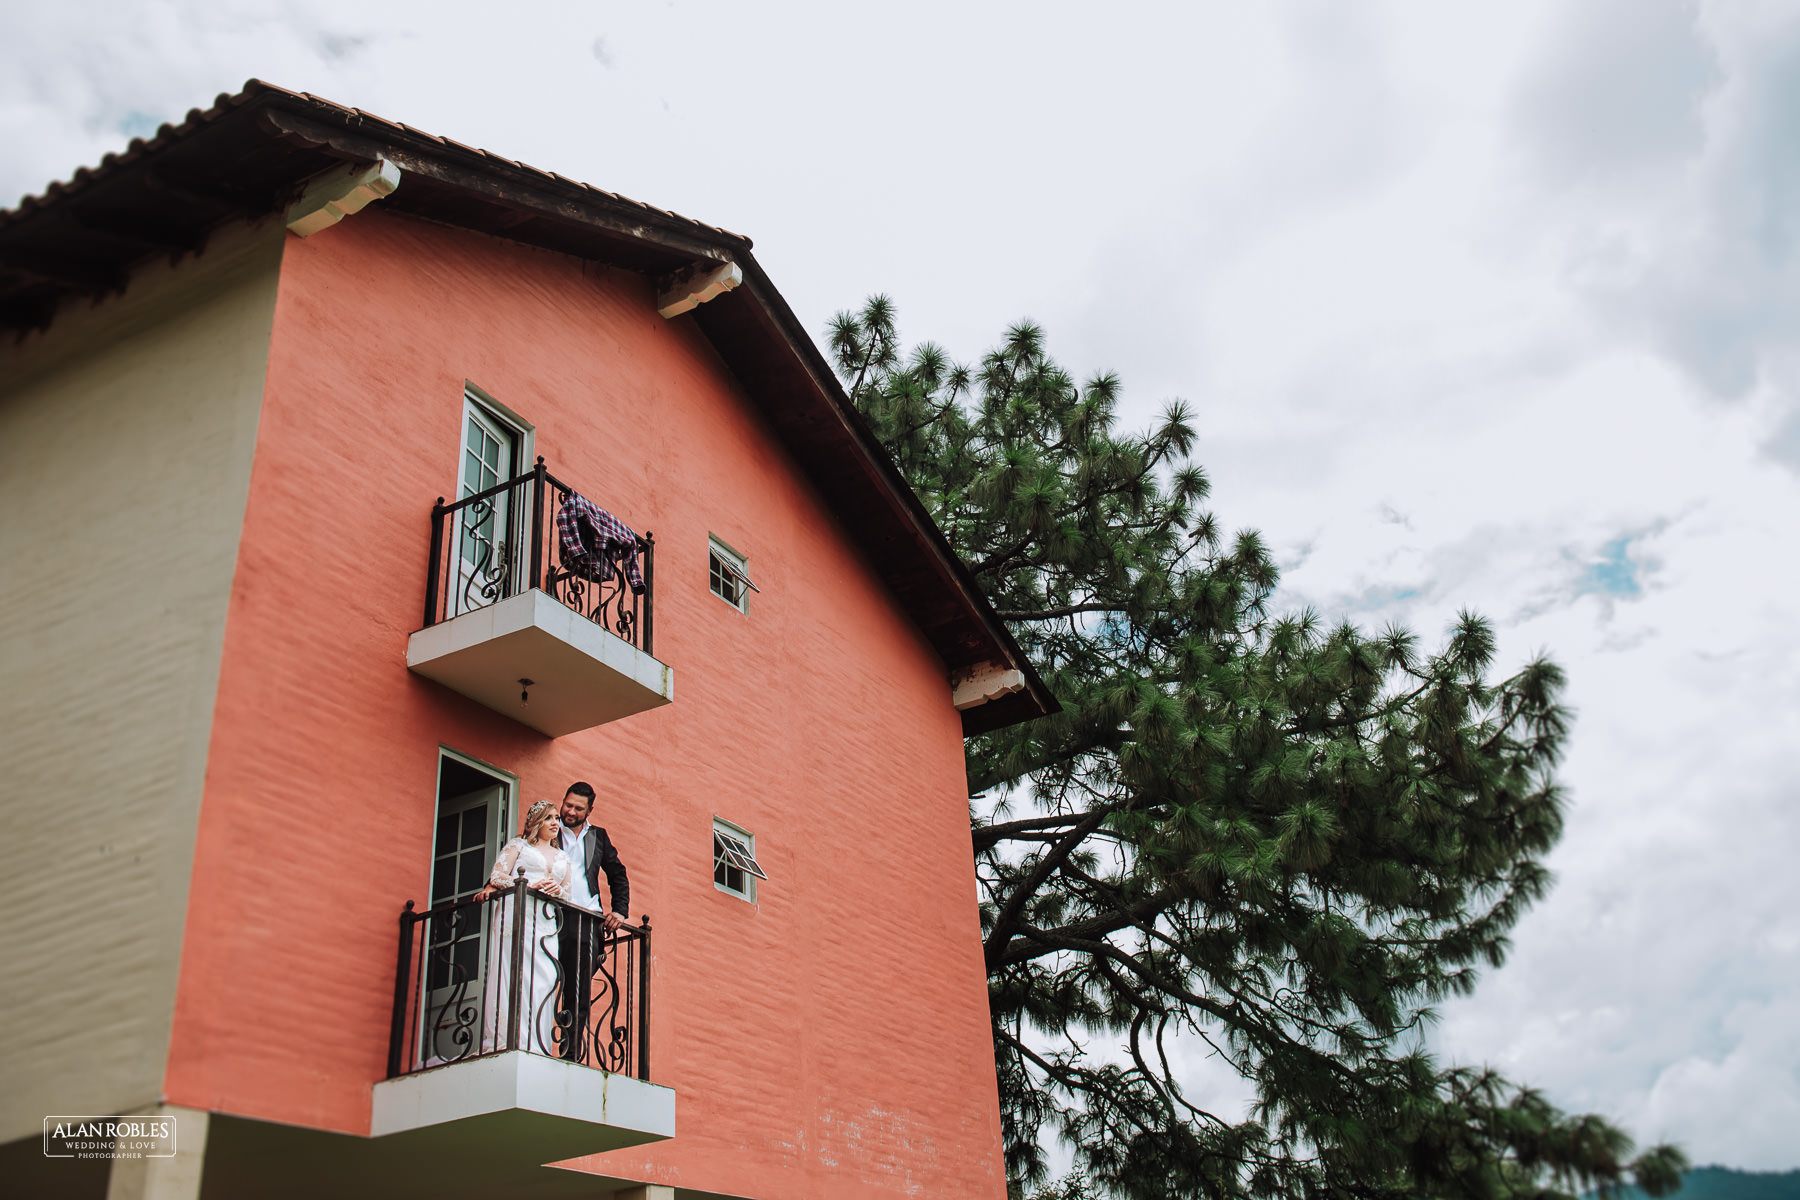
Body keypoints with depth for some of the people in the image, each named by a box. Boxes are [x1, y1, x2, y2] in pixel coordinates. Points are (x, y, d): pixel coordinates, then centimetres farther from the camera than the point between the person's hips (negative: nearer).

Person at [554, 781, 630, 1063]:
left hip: (586, 920, 2)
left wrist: (620, 911, 11)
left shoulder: (598, 837, 20)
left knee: (580, 991, -4)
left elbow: (618, 875, 23)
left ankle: (572, 1055, -4)